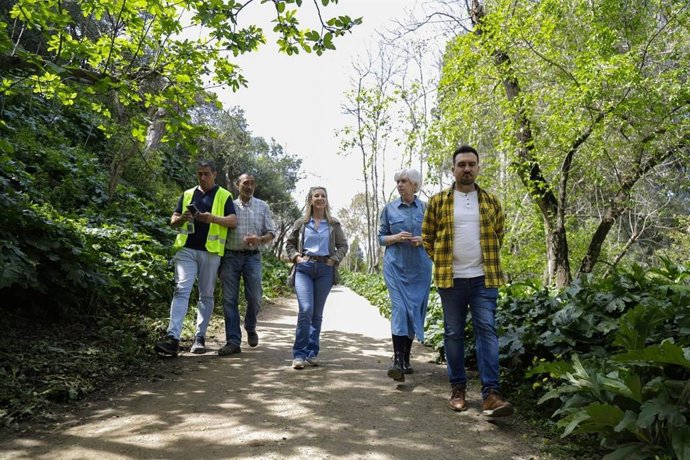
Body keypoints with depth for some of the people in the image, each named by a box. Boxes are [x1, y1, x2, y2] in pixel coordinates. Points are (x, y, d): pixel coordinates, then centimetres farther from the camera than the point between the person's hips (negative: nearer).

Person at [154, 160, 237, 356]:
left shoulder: (224, 196, 7)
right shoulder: (187, 194, 16)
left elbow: (233, 221, -2)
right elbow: (173, 221, 15)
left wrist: (213, 218, -19)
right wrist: (181, 218, -8)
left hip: (210, 251, -1)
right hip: (186, 249, 2)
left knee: (206, 295, 5)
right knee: (181, 290, -10)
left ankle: (200, 338, 13)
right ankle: (173, 338, -16)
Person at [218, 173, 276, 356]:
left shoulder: (262, 206, 11)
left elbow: (271, 232, 9)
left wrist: (259, 239, -13)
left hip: (252, 257, 0)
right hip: (230, 256, 1)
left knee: (254, 298, -2)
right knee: (229, 299, -2)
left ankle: (250, 328, 27)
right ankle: (233, 341, 3)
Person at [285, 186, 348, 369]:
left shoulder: (333, 224, 8)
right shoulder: (301, 223, 8)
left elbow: (343, 245, 13)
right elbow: (289, 244, 17)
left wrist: (334, 260, -2)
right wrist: (296, 257, 1)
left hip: (325, 270, 1)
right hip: (304, 268, -1)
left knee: (318, 313, 7)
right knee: (306, 309, -16)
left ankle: (311, 353, 17)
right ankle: (299, 354, -8)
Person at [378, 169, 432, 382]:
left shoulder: (426, 208, 6)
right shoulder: (389, 209, 6)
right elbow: (381, 238, 8)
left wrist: (422, 240, -10)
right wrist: (397, 237, -12)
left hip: (420, 267, 2)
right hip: (396, 266, -1)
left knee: (414, 310, 6)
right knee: (399, 309, -14)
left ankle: (406, 359, 19)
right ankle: (397, 360, -16)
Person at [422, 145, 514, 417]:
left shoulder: (491, 201, 8)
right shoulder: (438, 201, 3)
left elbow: (498, 233, 21)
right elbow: (427, 236, 10)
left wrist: (488, 257, 13)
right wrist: (441, 261, 4)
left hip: (484, 278, 1)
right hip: (450, 279, 0)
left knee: (487, 330, -5)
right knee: (453, 333, 7)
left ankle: (491, 393, -3)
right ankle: (457, 388, 19)